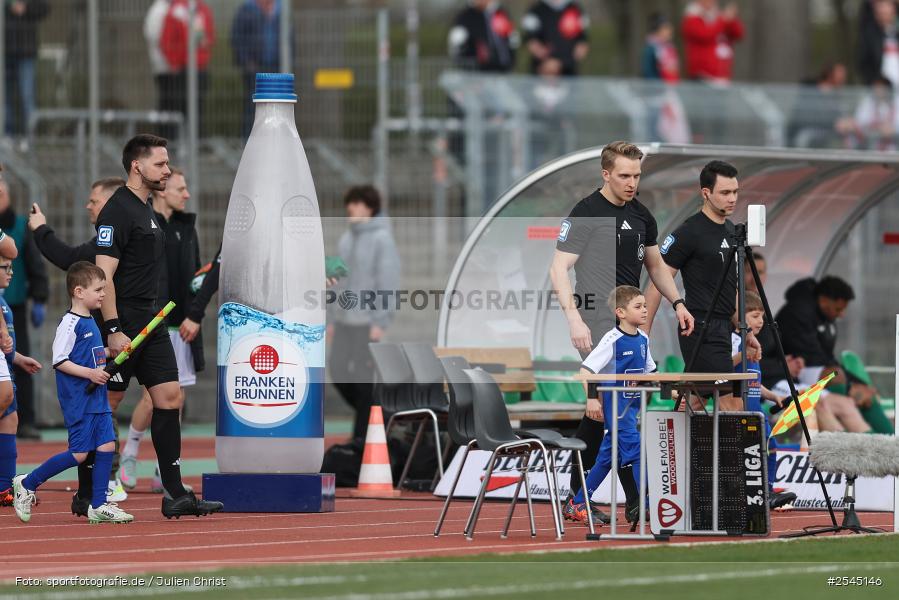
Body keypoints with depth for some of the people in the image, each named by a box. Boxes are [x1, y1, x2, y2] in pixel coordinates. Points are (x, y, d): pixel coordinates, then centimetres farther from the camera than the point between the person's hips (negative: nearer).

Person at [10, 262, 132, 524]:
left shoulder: (90, 321, 14)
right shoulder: (70, 323, -14)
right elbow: (59, 361, -17)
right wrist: (89, 373, -22)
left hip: (97, 399, 9)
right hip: (77, 400, -9)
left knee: (106, 445, 2)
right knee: (79, 453, -8)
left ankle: (98, 506, 7)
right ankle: (27, 484, 6)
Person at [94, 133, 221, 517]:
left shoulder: (146, 210, 16)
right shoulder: (118, 211, -14)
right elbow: (103, 275, -19)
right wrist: (114, 330, -23)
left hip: (150, 323, 10)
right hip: (123, 325, -10)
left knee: (169, 399, 4)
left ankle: (174, 495, 4)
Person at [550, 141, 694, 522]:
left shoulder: (641, 216, 13)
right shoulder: (587, 213, -10)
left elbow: (655, 264, 26)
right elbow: (559, 268, -13)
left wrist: (677, 302, 11)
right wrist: (574, 318, -23)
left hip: (629, 327, 8)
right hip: (599, 328, -8)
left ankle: (577, 498, 15)